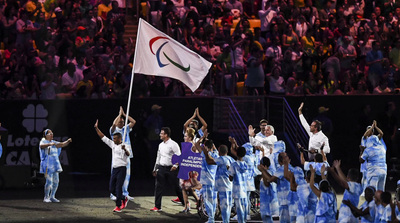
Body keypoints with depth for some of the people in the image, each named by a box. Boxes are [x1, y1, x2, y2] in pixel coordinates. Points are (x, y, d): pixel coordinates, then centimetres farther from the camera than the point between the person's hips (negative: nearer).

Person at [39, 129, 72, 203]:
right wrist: (49, 144, -45)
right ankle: (46, 198, -3)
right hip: (47, 164, -7)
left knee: (56, 181, 5)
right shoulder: (43, 141, -4)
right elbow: (41, 146, -26)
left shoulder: (54, 142, 18)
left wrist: (68, 141, -9)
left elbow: (62, 144, 12)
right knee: (49, 181, -12)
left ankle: (52, 197, 15)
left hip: (55, 164, 7)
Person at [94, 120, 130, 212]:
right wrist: (96, 128, 10)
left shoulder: (123, 147, -10)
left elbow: (128, 154, -30)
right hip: (114, 169, 8)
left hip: (121, 169, -8)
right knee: (112, 189, 8)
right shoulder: (113, 145, 12)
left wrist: (125, 149, -52)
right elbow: (103, 138, 14)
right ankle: (124, 199, 26)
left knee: (118, 188, -8)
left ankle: (118, 206, 0)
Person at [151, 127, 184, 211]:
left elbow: (179, 156, -11)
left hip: (171, 169, -6)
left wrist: (175, 165, -22)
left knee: (176, 187, 1)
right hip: (161, 168, 6)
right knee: (158, 187, 0)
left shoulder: (173, 144, -8)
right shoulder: (161, 145, 14)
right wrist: (155, 169, 21)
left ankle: (185, 203, 16)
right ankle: (157, 207, 2)